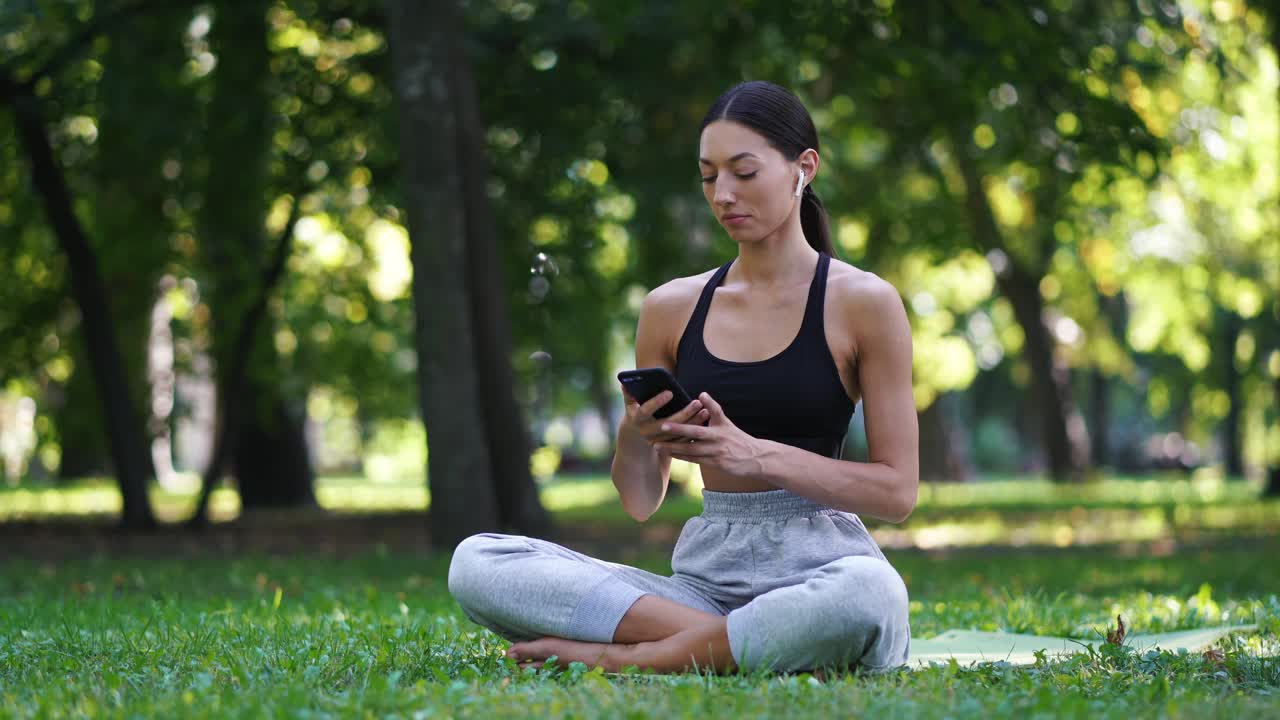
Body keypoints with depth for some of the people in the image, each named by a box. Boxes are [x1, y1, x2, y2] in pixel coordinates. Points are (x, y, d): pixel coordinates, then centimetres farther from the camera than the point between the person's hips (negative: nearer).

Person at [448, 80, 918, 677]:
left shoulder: (863, 303, 1)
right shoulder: (671, 309, 11)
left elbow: (897, 492, -3)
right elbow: (640, 500, 14)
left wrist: (759, 454, -16)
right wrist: (635, 436, -10)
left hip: (816, 567, -3)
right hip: (705, 571, 4)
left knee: (868, 592, -43)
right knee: (476, 562, -18)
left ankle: (619, 657, -21)